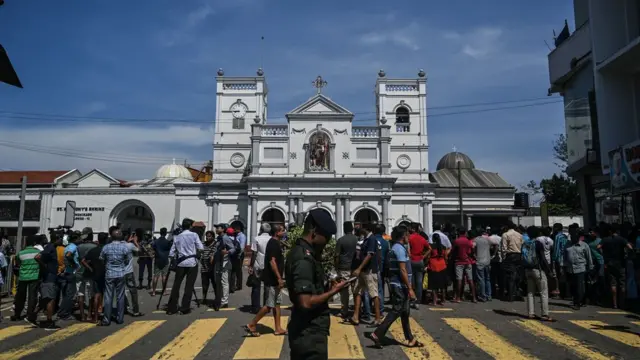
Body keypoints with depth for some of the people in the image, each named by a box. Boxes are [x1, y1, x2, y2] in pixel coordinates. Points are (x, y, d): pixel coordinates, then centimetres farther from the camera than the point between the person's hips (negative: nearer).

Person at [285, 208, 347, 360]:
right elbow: (306, 302, -28)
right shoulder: (304, 259, -23)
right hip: (310, 334, -10)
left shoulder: (299, 251, 8)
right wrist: (333, 291, -15)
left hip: (304, 331, 10)